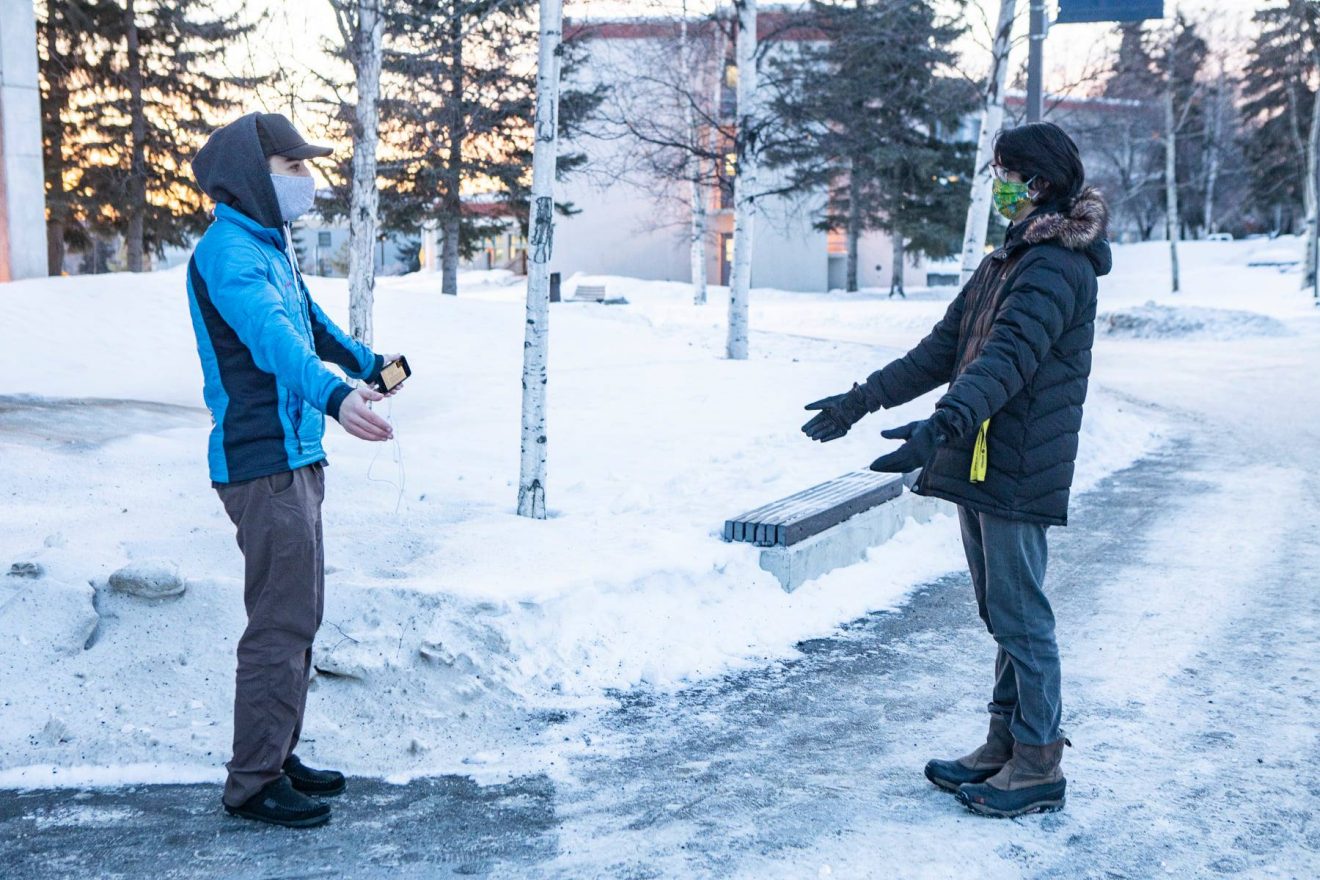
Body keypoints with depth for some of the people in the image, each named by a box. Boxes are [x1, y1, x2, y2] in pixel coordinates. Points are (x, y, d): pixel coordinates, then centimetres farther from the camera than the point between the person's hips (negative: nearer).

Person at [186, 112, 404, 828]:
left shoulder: (271, 245, 17)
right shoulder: (227, 251, -15)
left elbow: (311, 322, 34)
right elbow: (271, 336, -33)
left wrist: (367, 363, 48)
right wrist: (334, 396, -50)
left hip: (295, 458, 10)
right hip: (264, 464, -10)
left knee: (299, 616, 15)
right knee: (281, 622, -7)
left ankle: (278, 758, 26)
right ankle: (252, 784, 4)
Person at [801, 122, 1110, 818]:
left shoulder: (1057, 266, -13)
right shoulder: (1006, 261, 19)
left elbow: (1008, 358, -28)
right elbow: (942, 350, 21)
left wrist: (945, 423, -42)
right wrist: (862, 400, 20)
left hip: (1018, 471, -10)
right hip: (980, 463, 10)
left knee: (1019, 617, -3)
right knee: (1000, 614, 15)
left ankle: (1039, 764, 8)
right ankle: (1005, 745, 26)